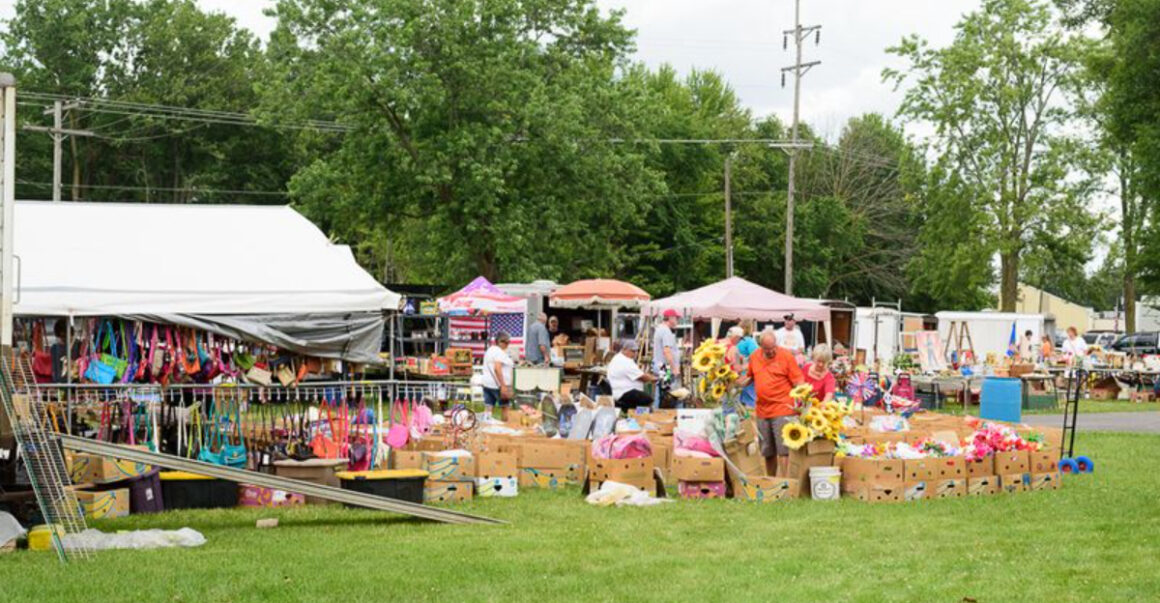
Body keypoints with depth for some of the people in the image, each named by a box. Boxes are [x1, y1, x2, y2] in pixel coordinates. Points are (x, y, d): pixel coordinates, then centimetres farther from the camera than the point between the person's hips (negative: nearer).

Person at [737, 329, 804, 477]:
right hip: (762, 411, 5)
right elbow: (749, 377, 24)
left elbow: (798, 380, -6)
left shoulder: (786, 356, -5)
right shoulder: (754, 357, 10)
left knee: (782, 448, -8)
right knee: (767, 451, 13)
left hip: (782, 409, -5)